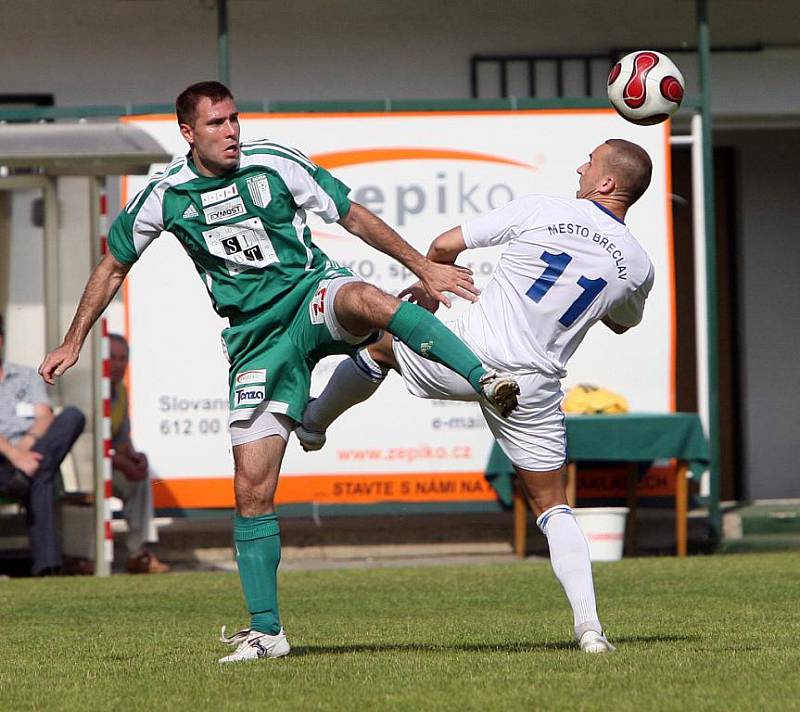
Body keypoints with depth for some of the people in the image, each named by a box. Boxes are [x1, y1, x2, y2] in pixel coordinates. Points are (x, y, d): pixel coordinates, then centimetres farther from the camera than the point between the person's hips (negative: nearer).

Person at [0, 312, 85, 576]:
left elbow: (45, 417, 10)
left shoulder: (27, 376, 28)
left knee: (73, 415, -25)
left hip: (34, 454, 2)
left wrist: (28, 443, -16)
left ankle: (24, 477, -43)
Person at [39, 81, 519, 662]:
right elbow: (114, 266, 17)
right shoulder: (165, 196, 1)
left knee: (365, 300, -41)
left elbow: (354, 217, 3)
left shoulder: (276, 164, -5)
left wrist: (424, 267, 0)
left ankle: (486, 379, -44)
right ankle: (266, 631, 6)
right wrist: (73, 343, 18)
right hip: (256, 341, 2)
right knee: (252, 488, -5)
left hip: (312, 295, -2)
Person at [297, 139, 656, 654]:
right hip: (534, 388, 2)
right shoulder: (638, 265, 1)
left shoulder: (542, 211, -8)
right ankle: (589, 625, -3)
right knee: (552, 506, 12)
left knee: (381, 343, 28)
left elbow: (444, 247, -2)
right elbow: (623, 323, 24)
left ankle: (312, 422, 46)